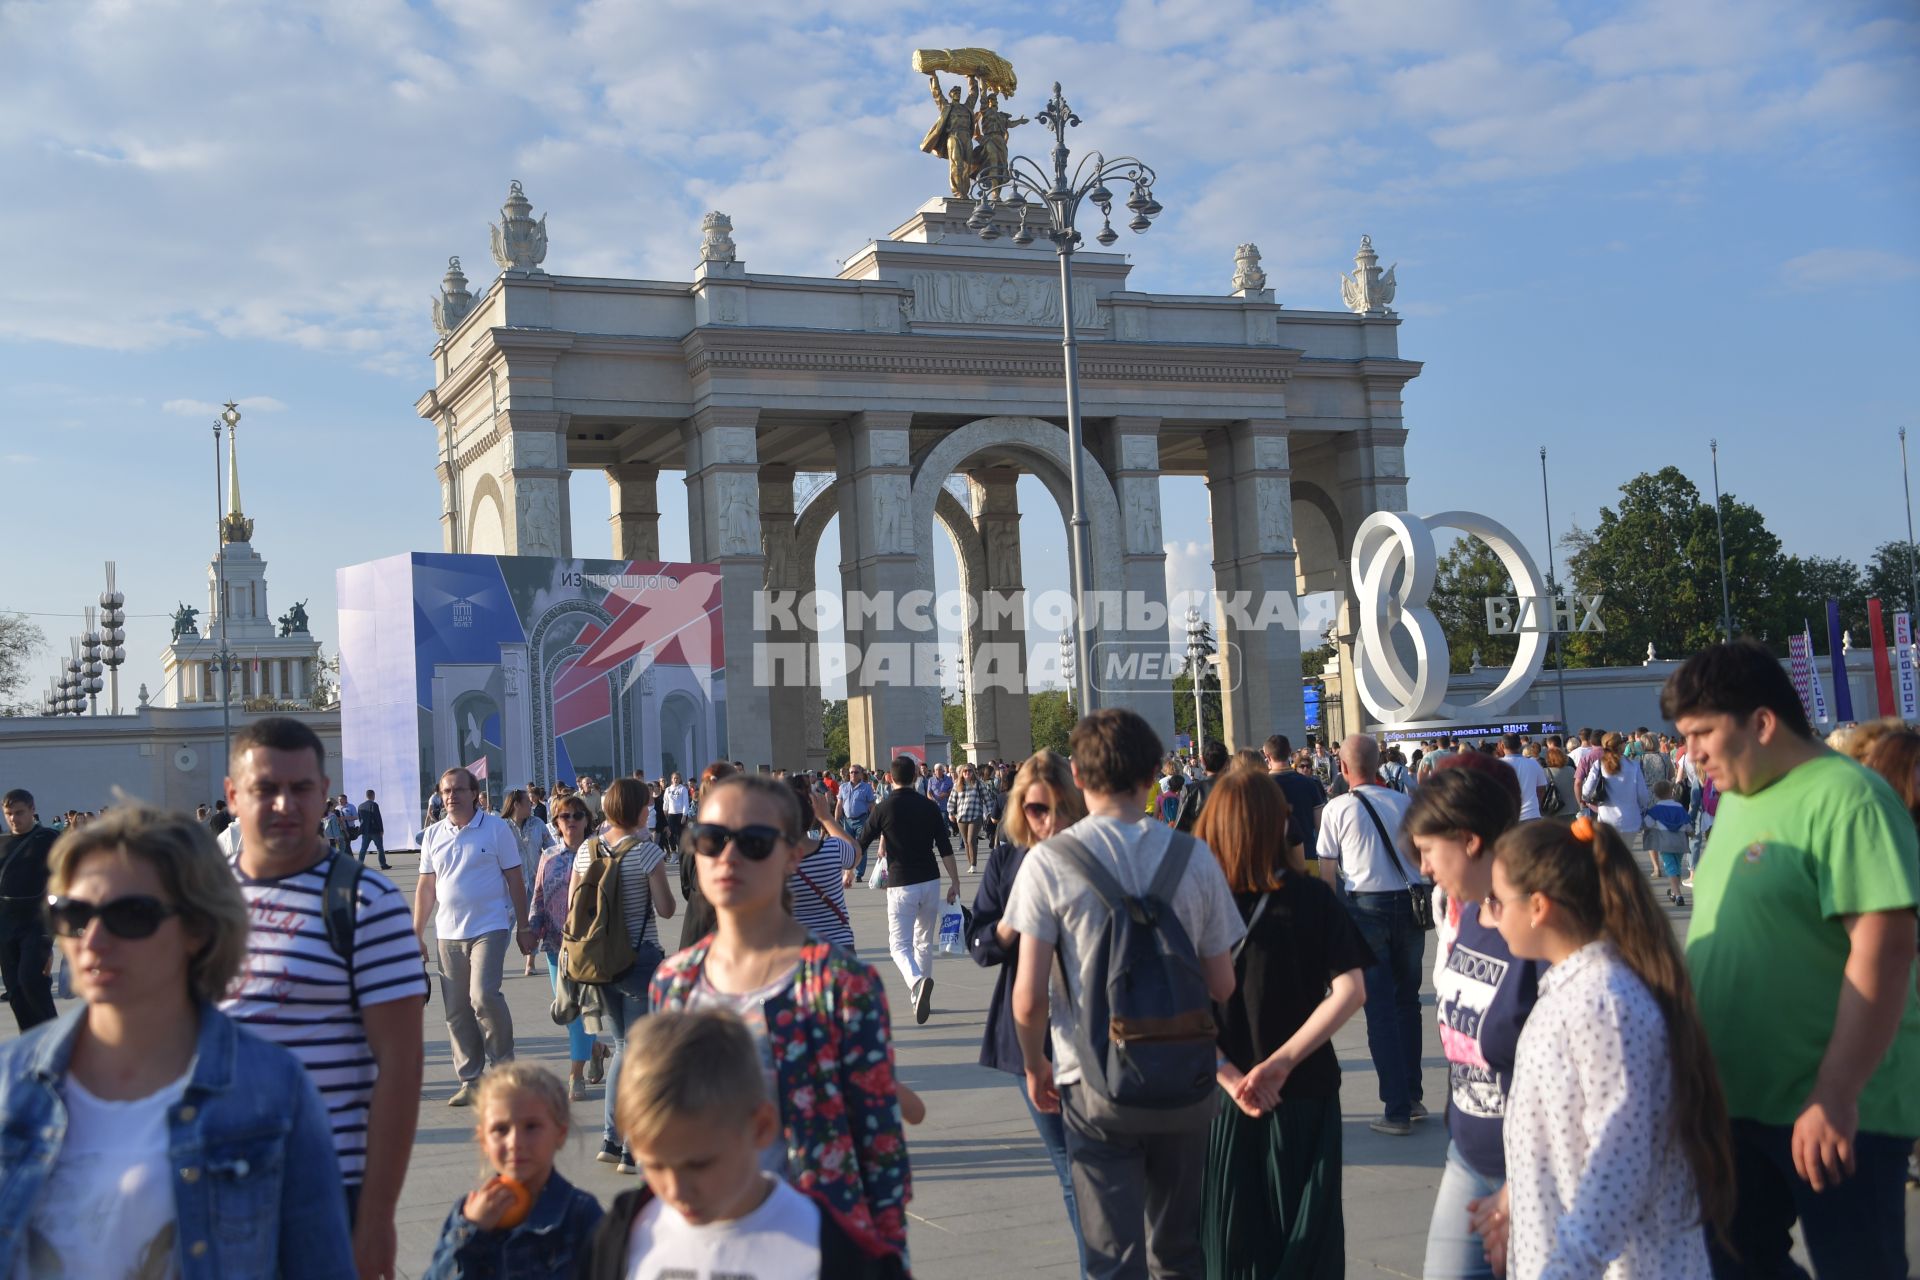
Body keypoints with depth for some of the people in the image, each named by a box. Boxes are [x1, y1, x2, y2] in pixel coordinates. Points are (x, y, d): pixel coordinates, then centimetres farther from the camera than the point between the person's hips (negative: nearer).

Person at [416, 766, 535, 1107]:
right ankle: (470, 1081, 14)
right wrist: (416, 935, 10)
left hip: (490, 927, -4)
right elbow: (425, 887, 13)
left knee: (484, 995, -18)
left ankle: (504, 1067, 1)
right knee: (457, 1011, 5)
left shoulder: (496, 828, -2)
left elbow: (515, 880, 1)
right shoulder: (433, 835, 9)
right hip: (448, 933, 4)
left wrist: (523, 928, 0)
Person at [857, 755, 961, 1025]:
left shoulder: (884, 808, -5)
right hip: (930, 881, 4)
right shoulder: (929, 807, 3)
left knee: (899, 944, -3)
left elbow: (861, 843, 3)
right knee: (924, 942, 17)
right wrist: (955, 882, 6)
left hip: (900, 884, -4)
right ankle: (921, 998, 23)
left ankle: (917, 981, -31)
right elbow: (945, 848, 0)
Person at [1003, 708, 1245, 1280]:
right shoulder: (1194, 857, -3)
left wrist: (1035, 1066, 5)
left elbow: (1029, 999, -12)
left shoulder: (1050, 858, -11)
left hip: (1095, 1083, -2)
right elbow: (1222, 985, 2)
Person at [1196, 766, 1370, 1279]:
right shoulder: (1312, 898, -8)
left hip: (1221, 1101, 0)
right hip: (1305, 1094, 0)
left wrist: (1229, 1077, -14)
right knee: (1309, 1237, 16)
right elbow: (1350, 991, -15)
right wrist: (1283, 1061, -18)